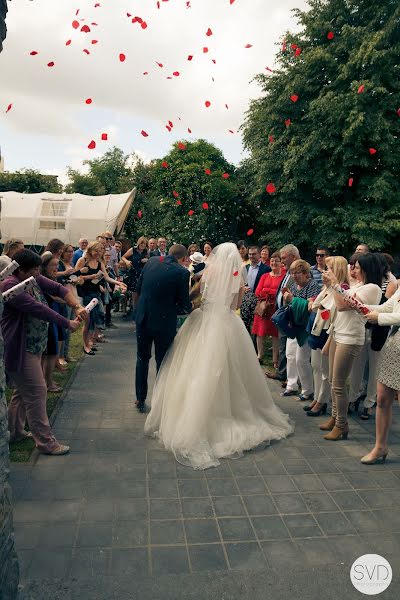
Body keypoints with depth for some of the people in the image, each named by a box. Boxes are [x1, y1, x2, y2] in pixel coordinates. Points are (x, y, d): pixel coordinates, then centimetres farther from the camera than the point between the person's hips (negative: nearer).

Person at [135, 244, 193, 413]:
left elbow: (138, 288, 7)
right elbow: (184, 305, -11)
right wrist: (190, 307, 10)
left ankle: (140, 399, 29)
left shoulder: (152, 261, 0)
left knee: (142, 358, 20)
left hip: (143, 318, 4)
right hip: (165, 322, -4)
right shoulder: (182, 272, -14)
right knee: (163, 362, 14)